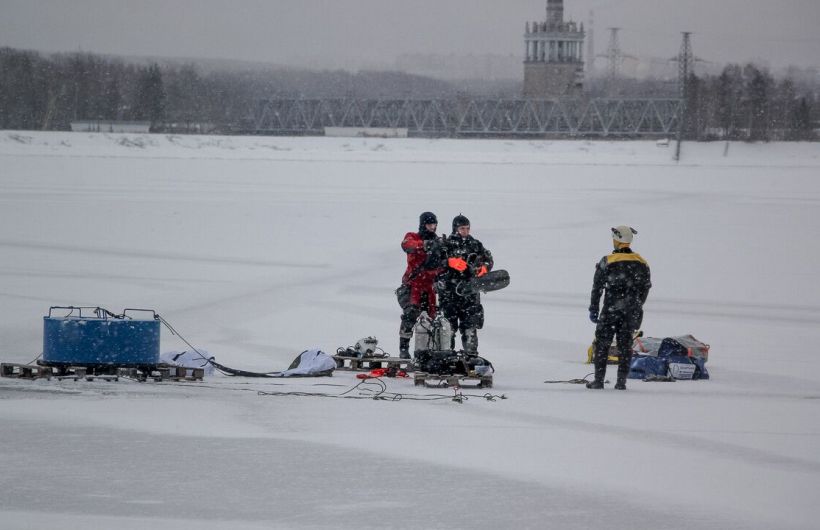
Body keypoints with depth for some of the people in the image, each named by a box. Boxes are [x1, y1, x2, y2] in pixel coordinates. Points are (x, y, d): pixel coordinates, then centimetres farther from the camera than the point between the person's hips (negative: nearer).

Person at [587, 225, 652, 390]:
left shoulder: (607, 262, -8)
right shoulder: (641, 263, 4)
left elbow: (597, 288, -5)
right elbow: (645, 288, 10)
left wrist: (593, 310, 3)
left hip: (611, 310, -3)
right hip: (631, 311, 3)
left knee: (602, 344, 5)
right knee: (625, 345, 8)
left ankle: (599, 380, 3)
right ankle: (622, 381, 4)